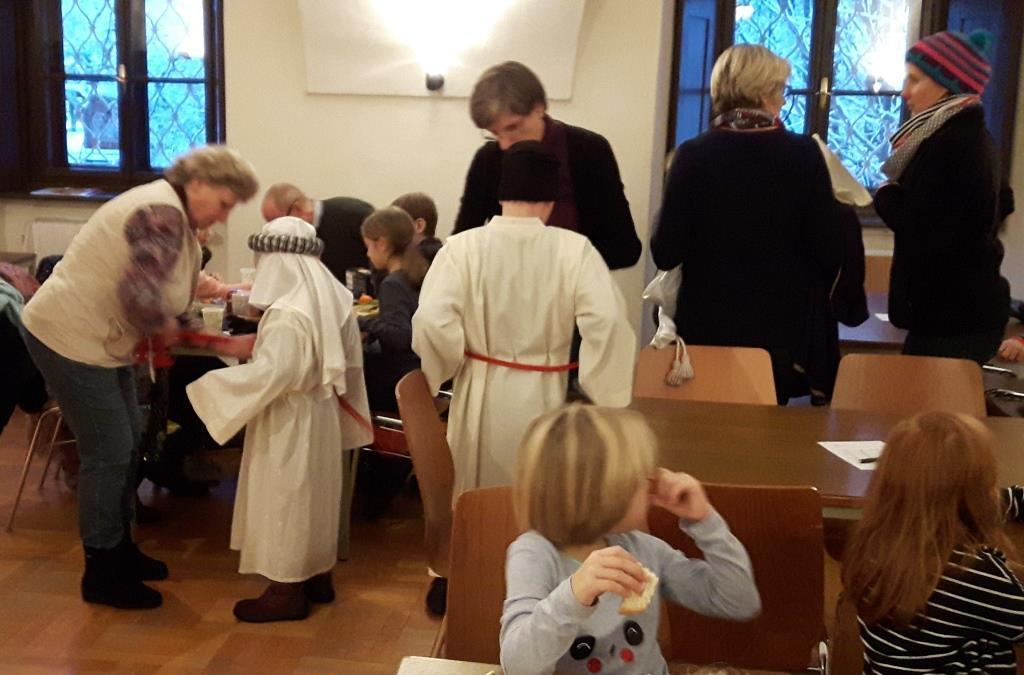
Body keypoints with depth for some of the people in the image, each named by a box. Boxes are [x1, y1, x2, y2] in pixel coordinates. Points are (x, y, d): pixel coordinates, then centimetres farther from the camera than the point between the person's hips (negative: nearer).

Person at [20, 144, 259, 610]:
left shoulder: (173, 215, 10)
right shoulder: (163, 213, -22)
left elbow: (168, 295, 15)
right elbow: (139, 296, -32)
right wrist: (164, 327, -12)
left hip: (97, 339, 10)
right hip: (69, 338, -10)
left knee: (127, 443, 16)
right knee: (109, 454, -3)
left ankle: (119, 548, 31)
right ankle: (102, 575, 10)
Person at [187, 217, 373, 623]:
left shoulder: (287, 312, -24)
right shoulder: (335, 299, 3)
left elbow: (272, 373, -30)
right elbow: (351, 363, 9)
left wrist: (214, 384, -21)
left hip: (289, 421, -9)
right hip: (322, 414, 9)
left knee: (284, 499, 2)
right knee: (315, 495, 19)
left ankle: (287, 590, 11)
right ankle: (318, 575, 31)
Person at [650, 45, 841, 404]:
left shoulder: (693, 154, -8)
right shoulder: (803, 153, -7)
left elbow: (666, 253, -8)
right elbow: (828, 255, -5)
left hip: (705, 326, 0)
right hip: (779, 327, 0)